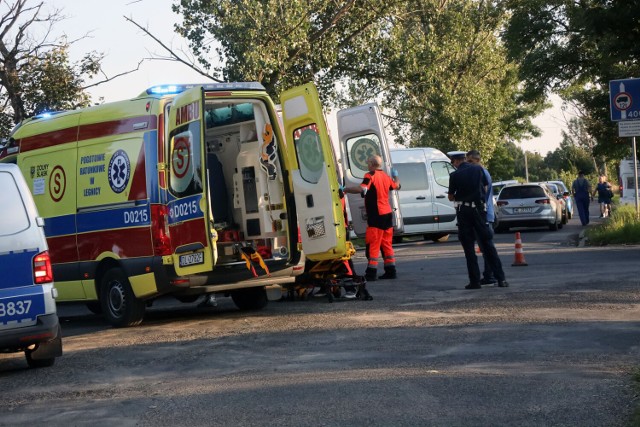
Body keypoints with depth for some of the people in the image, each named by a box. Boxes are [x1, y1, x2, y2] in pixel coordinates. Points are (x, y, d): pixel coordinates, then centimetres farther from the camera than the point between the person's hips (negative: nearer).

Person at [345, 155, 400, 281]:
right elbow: (396, 185, 31)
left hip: (376, 215, -8)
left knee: (372, 244, -6)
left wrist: (345, 189, -23)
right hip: (388, 213, 8)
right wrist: (395, 176, 50)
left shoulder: (370, 176, -12)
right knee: (386, 243, 14)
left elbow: (362, 189, -29)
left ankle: (371, 273, -9)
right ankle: (391, 271, 15)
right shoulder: (385, 176, 12)